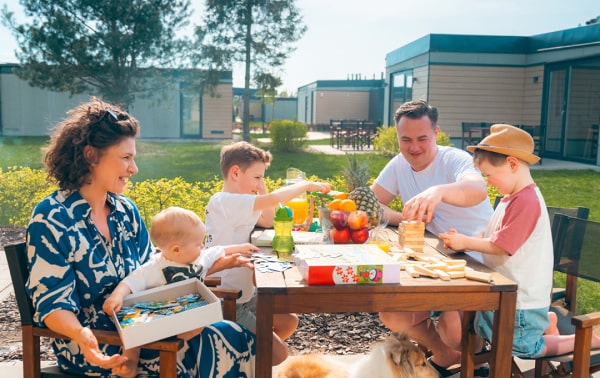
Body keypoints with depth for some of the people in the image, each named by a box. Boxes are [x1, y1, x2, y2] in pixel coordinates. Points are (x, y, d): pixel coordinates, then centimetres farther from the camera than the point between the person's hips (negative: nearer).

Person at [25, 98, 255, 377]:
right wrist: (81, 335, -37)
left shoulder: (126, 210, 7)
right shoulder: (51, 218, -12)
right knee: (231, 340, -20)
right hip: (93, 346, -6)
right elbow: (52, 302, -15)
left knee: (235, 337, -15)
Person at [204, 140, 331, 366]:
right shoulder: (225, 202, -23)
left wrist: (260, 186, 3)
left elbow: (269, 221, 12)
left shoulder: (235, 205, 8)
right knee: (278, 354, -7)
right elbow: (274, 199, -31)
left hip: (243, 294, 10)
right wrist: (306, 185, -17)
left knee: (289, 322, 19)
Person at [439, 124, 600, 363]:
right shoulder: (513, 198, 5)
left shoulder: (526, 201, -26)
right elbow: (493, 237, 9)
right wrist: (464, 240, -4)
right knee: (488, 333, 23)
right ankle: (544, 322, 30)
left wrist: (465, 242, -18)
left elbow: (501, 246, -26)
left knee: (525, 349, 5)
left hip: (521, 299, -10)